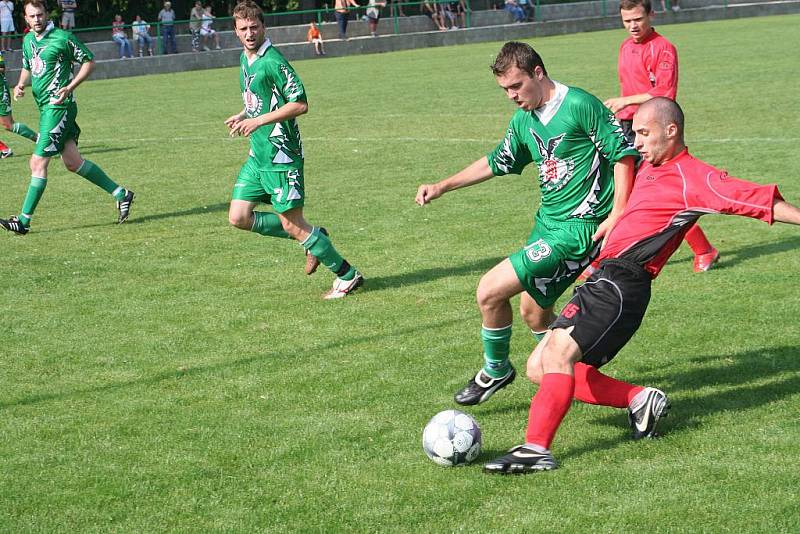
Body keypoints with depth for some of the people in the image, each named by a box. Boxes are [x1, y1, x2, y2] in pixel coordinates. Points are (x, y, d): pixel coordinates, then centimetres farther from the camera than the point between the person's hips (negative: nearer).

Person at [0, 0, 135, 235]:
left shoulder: (62, 38, -10)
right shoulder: (28, 40, 12)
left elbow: (89, 61, -5)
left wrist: (69, 88, -15)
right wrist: (20, 85, 7)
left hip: (58, 106, -8)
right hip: (46, 107, 8)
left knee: (38, 162, -9)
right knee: (73, 163, 9)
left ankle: (24, 221, -4)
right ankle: (120, 194, 19)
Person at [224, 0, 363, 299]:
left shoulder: (273, 61, -17)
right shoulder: (245, 59, 12)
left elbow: (300, 104, -21)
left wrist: (259, 120, -22)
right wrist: (244, 115, 10)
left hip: (281, 155, -9)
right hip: (257, 155, 9)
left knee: (291, 223, -5)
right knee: (239, 217, 6)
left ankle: (347, 275, 8)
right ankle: (313, 238, 18)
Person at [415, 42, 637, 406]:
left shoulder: (580, 105, -14)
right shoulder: (524, 120, 11)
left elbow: (623, 153, -13)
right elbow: (497, 163, 25)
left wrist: (618, 213, -19)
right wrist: (442, 187, 23)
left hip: (579, 227, -9)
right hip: (547, 222, 9)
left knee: (490, 290, -12)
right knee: (533, 310, 15)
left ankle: (496, 370, 11)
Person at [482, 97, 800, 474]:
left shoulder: (692, 176, -7)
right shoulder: (650, 167, 21)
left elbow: (755, 199, -12)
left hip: (622, 284, -10)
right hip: (602, 278, 10)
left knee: (558, 351, -25)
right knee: (539, 369, 6)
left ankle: (536, 449, -25)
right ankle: (640, 399, 8)